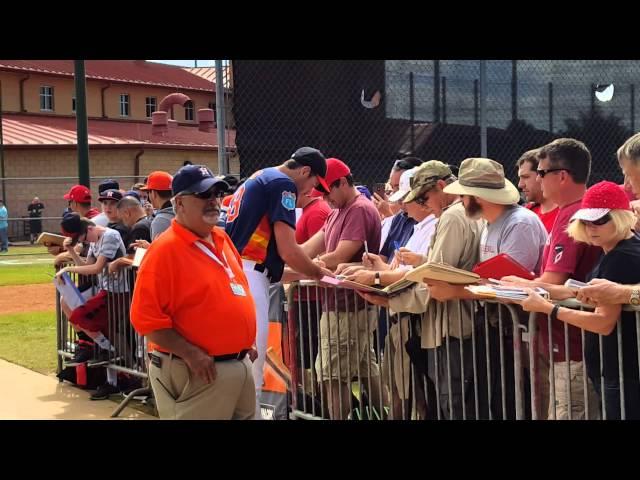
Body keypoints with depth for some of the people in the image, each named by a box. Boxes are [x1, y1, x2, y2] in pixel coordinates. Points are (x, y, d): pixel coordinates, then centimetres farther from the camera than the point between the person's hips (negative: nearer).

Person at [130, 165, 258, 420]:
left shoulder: (222, 238, 10)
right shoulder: (165, 249, -16)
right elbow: (145, 317, -21)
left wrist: (245, 343, 16)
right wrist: (191, 354, -23)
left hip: (240, 365, 8)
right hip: (198, 371, -8)